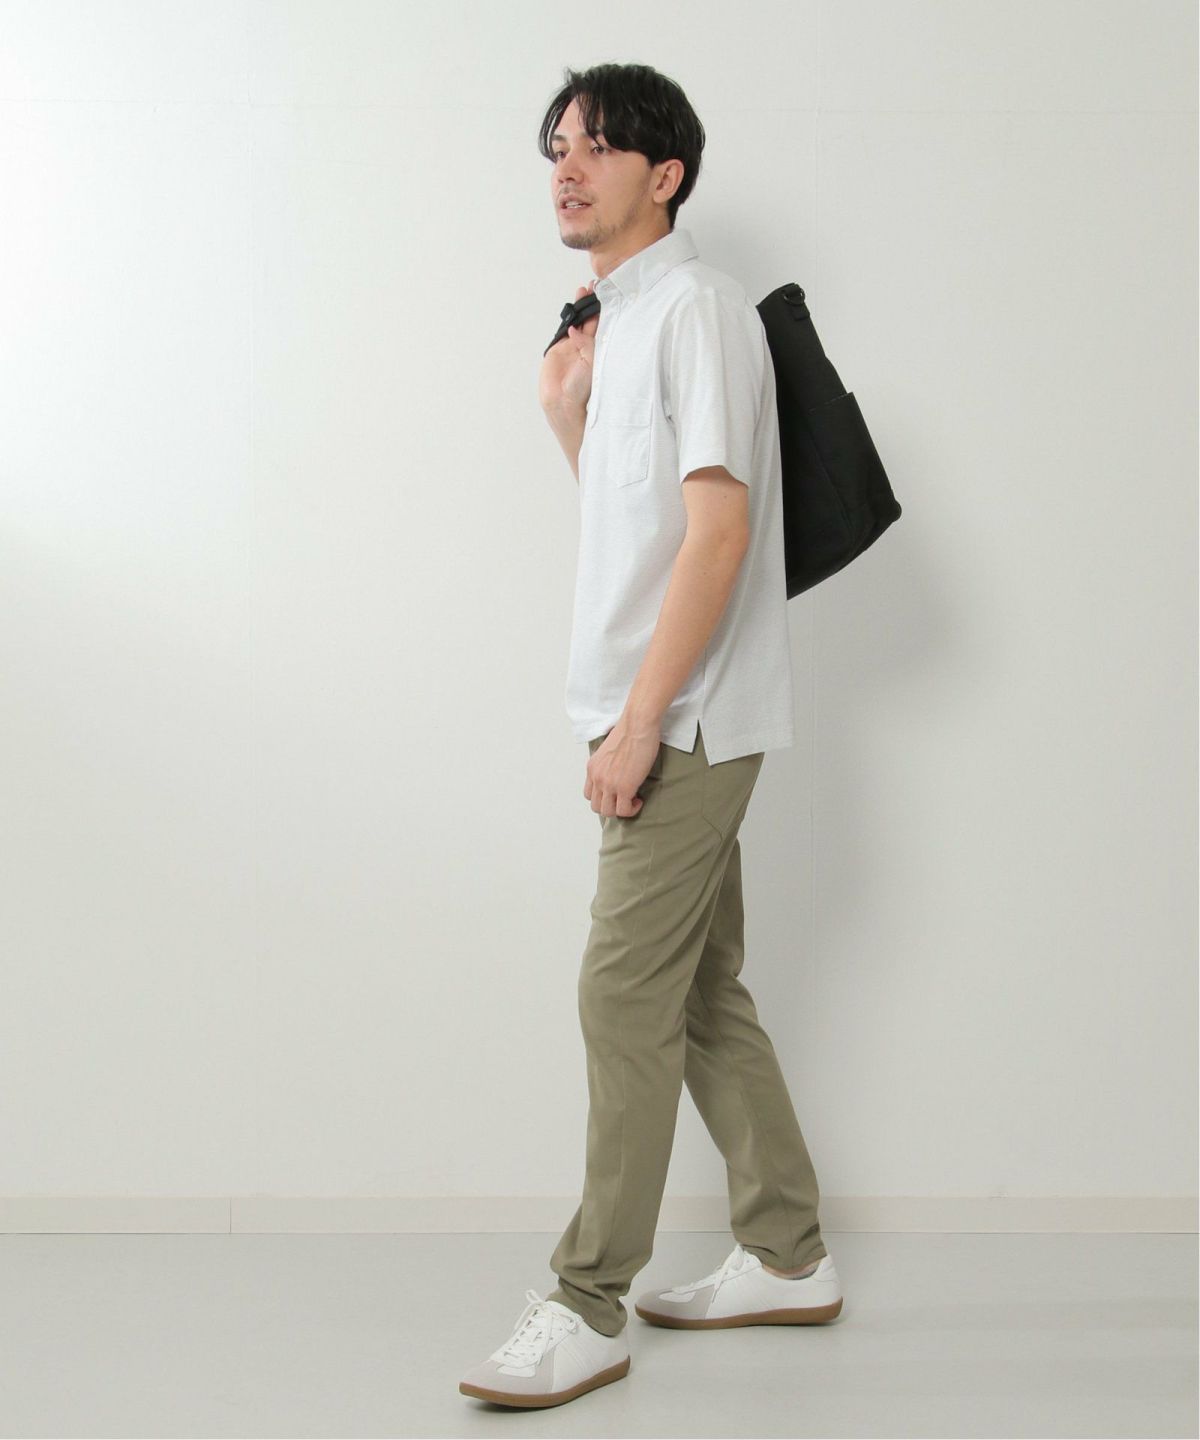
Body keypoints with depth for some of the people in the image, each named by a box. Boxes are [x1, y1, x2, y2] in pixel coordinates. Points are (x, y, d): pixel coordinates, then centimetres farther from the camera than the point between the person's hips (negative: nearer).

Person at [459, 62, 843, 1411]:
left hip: (688, 720, -9)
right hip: (663, 723, 10)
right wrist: (566, 418, 7)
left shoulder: (697, 306, -11)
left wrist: (638, 721, -21)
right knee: (701, 994, 13)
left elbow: (717, 530, -19)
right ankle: (788, 1258, 24)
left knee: (626, 996, -8)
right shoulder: (617, 319, 18)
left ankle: (588, 1306, -2)